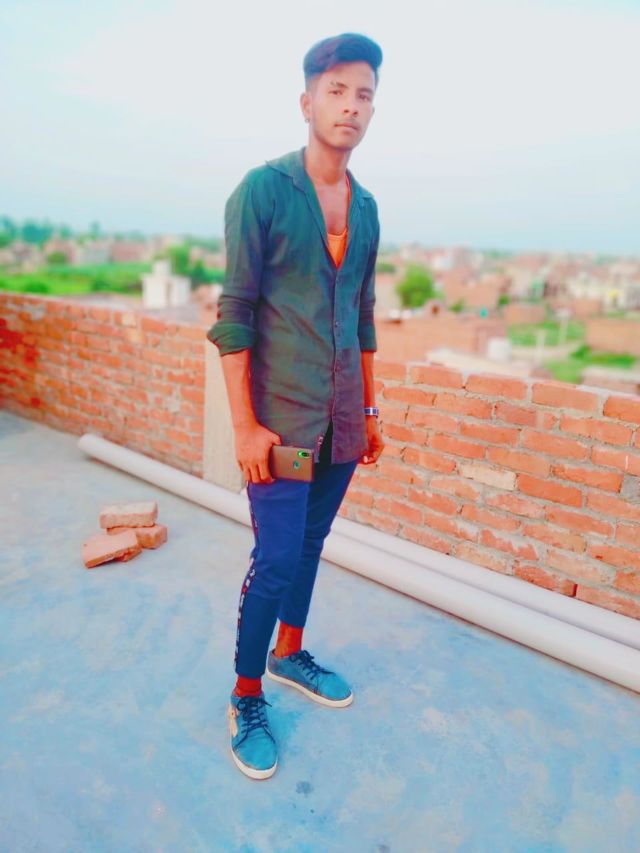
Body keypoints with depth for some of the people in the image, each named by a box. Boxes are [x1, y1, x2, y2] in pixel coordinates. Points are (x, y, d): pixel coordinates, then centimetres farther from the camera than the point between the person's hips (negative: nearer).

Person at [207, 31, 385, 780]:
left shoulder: (366, 206, 11)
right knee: (276, 562, -2)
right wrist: (244, 425, -15)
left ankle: (290, 653, 38)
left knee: (311, 544, 16)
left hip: (343, 420, 6)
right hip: (281, 417, -5)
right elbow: (233, 315, -11)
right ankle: (246, 699, 19)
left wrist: (370, 410, 15)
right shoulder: (262, 190, -7)